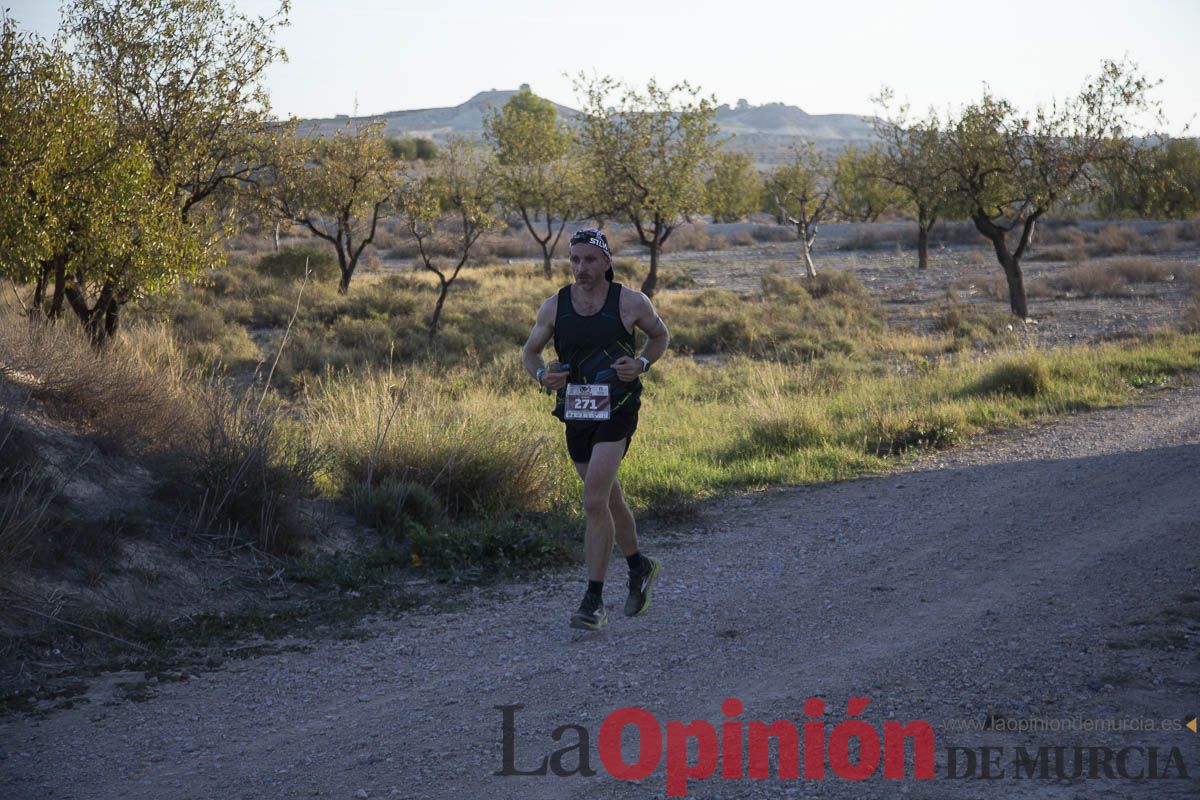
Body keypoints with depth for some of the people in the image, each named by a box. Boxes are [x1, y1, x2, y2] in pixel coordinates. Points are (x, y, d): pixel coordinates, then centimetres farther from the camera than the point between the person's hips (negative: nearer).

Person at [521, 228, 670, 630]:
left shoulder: (631, 303, -6)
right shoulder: (554, 306, 0)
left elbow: (660, 335, 11)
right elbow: (530, 351, 11)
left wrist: (642, 364, -8)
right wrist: (542, 375, -11)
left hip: (616, 412, -4)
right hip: (575, 413, 4)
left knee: (594, 502, -15)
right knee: (609, 499, 18)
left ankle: (594, 601, -9)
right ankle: (639, 567, 42)